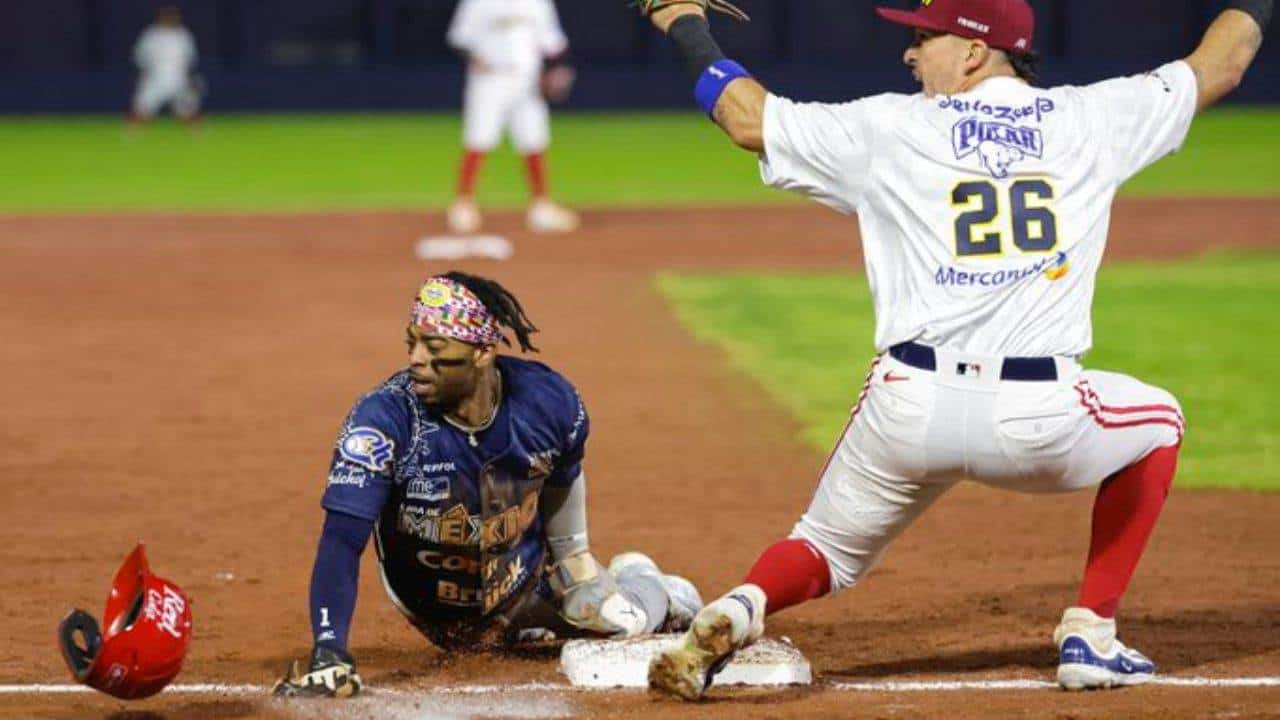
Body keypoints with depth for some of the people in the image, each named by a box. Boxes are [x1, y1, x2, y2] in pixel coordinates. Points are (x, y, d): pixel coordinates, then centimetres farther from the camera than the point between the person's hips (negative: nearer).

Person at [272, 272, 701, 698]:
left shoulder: (549, 401, -22)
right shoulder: (384, 418, -33)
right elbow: (341, 540, -38)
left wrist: (575, 561, 15)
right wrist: (329, 655, -48)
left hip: (528, 580, 2)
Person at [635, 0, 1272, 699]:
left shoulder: (888, 129, 7)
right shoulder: (1089, 118, 11)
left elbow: (748, 118, 14)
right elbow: (1219, 66, 24)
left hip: (909, 408, 0)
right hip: (1042, 419, 0)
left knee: (827, 551, 23)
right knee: (1157, 421, 31)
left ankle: (740, 607, -13)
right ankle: (1091, 635, 21)